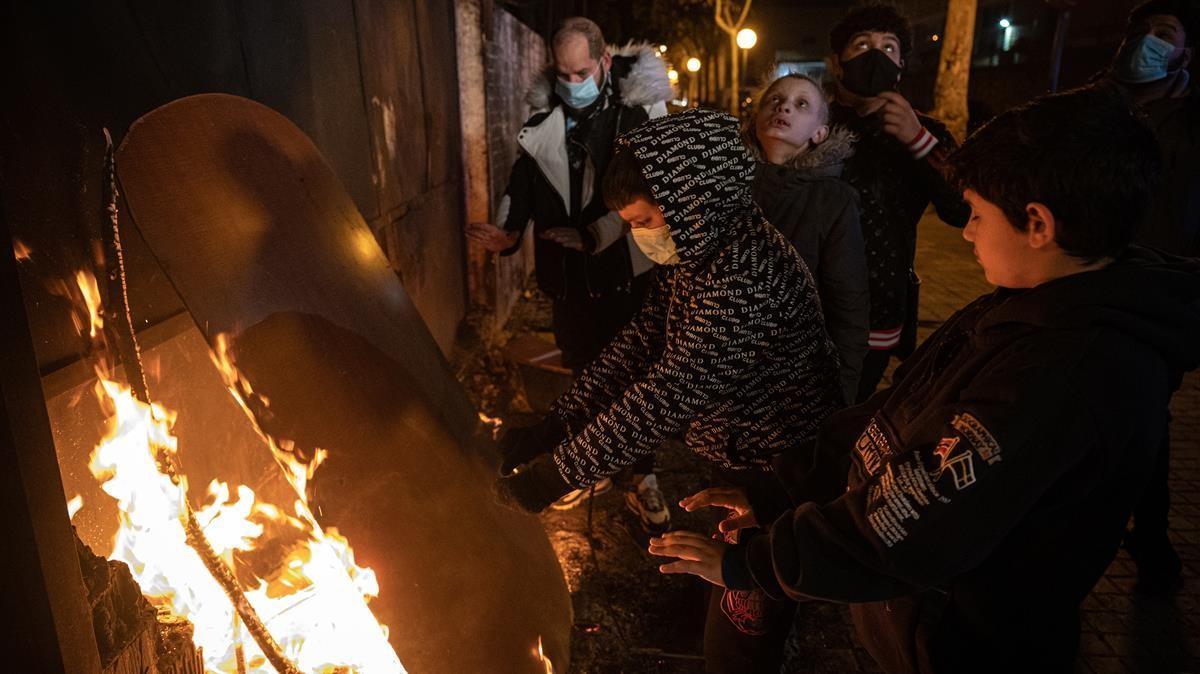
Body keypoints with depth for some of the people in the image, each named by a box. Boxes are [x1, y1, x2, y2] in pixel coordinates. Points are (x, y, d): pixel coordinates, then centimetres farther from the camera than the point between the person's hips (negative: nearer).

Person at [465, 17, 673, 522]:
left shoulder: (640, 112, -8)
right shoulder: (543, 124, 7)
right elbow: (523, 185, 8)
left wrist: (595, 235, -24)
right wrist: (508, 231, -10)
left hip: (626, 271, -4)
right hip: (568, 275, 5)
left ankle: (643, 480, 19)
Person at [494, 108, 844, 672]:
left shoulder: (746, 273, -34)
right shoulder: (693, 254, -2)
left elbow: (669, 395, -35)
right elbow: (636, 345, -1)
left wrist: (557, 474, -29)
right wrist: (550, 428, -7)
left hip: (779, 478, -8)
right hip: (731, 457, 8)